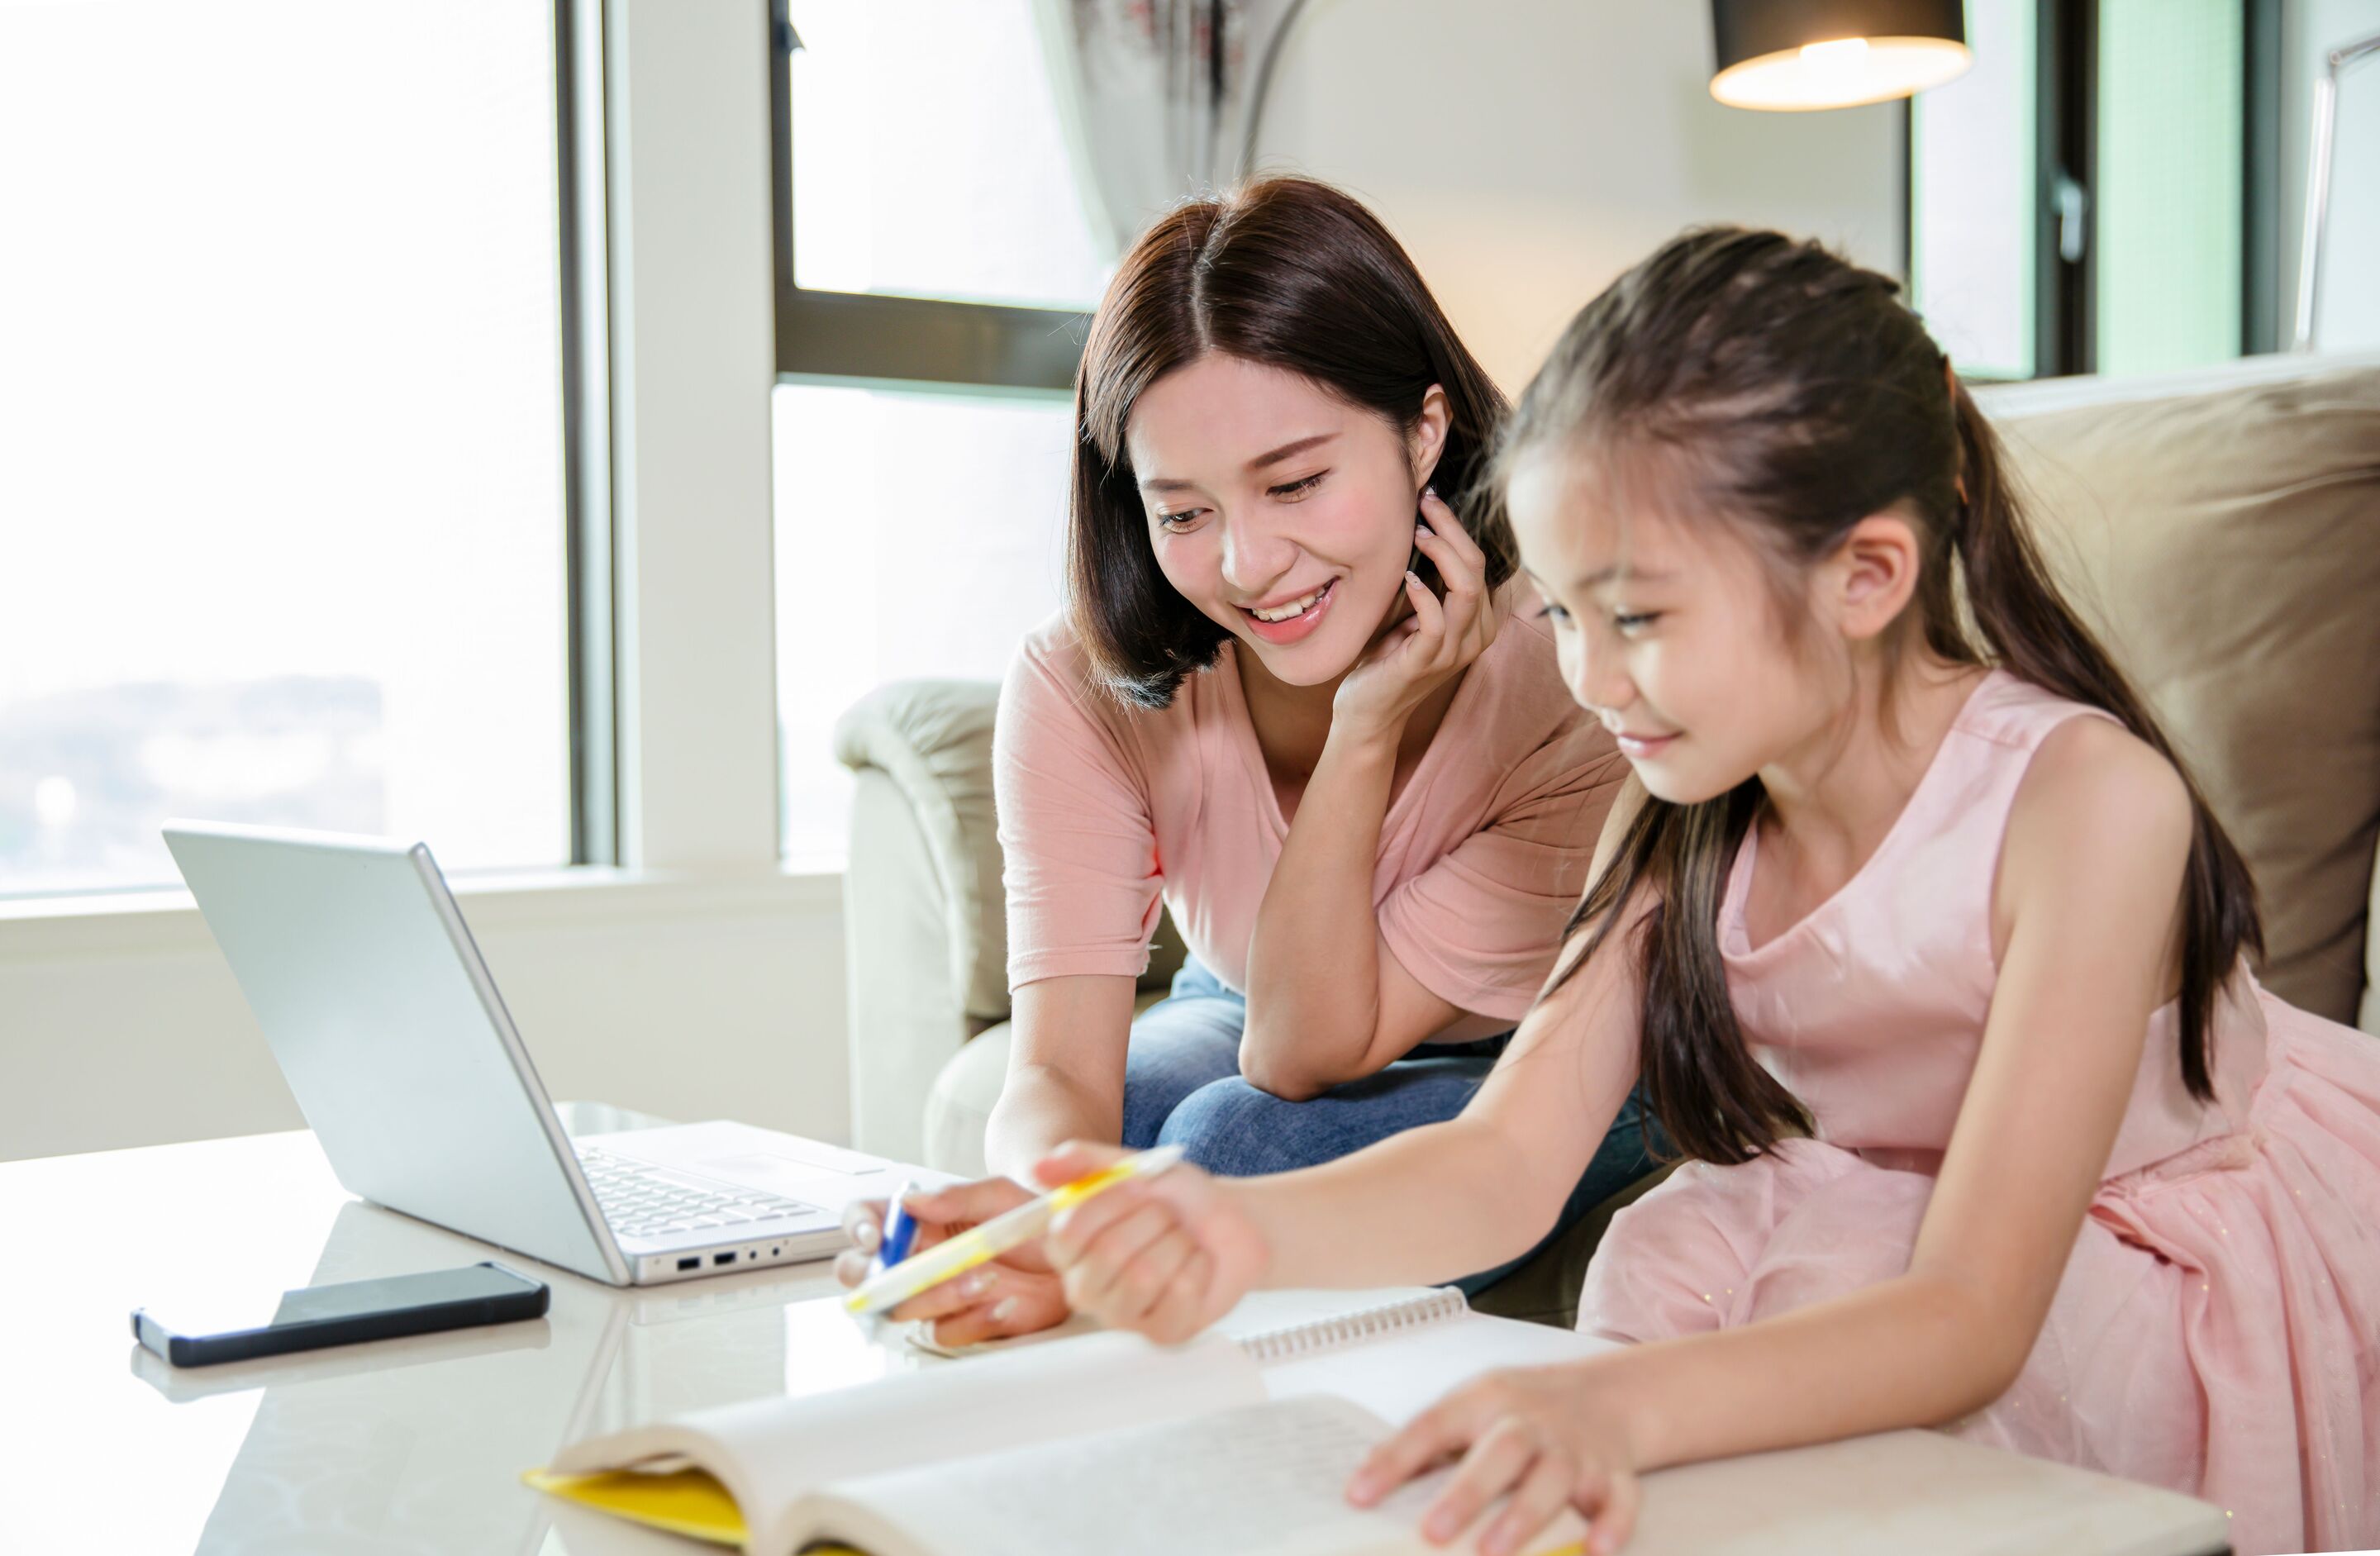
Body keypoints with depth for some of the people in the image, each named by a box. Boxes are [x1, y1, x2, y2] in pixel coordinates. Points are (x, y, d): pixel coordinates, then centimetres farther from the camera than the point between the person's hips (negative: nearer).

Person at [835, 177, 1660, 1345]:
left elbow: (1310, 1053, -26)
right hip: (1247, 1023, 3)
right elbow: (1062, 1069, -32)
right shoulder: (1084, 688, -23)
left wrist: (1366, 732, -37)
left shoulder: (1571, 678, -32)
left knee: (1243, 1144, -30)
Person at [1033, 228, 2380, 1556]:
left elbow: (1969, 1321, -36)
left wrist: (1617, 1404, -53)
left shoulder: (2084, 797, -30)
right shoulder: (1679, 818, -10)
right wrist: (1250, 1229, -40)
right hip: (1889, 1240, 5)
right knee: (1670, 1260, -26)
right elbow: (1505, 1164, -18)